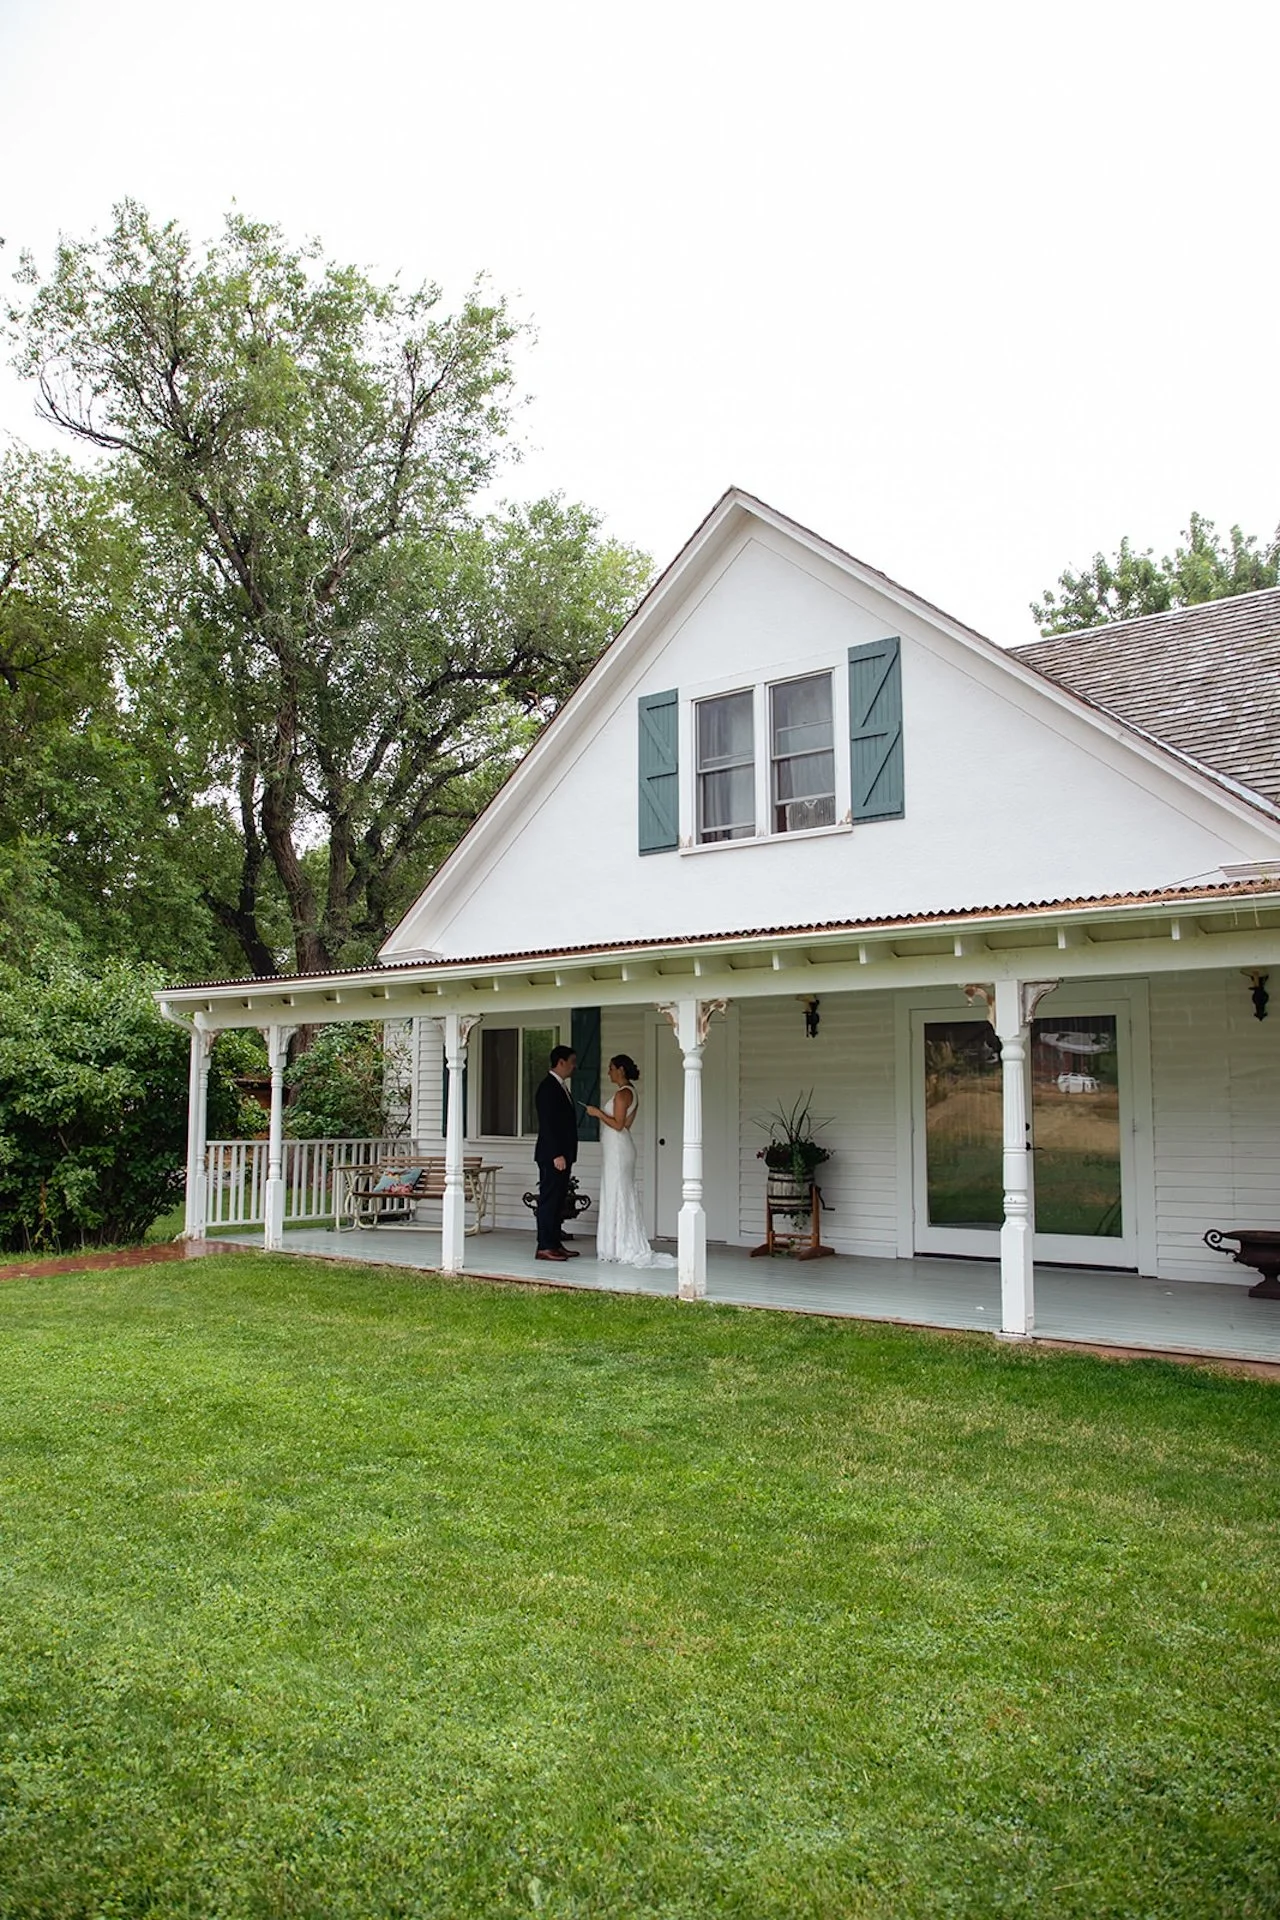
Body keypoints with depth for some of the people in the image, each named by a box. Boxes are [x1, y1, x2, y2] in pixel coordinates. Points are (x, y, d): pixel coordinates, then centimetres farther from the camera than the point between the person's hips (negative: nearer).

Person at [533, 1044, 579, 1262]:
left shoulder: (562, 1087, 17)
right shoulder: (548, 1087, -14)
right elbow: (548, 1124, -20)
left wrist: (566, 1154, 17)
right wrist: (557, 1154, -22)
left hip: (563, 1154, 10)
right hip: (552, 1155, -10)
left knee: (558, 1200, 12)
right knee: (549, 1199, -7)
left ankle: (555, 1243, 18)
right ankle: (544, 1247, -4)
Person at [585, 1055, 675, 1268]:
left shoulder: (622, 1093, -15)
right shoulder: (631, 1093, 15)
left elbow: (618, 1124, -19)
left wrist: (598, 1113, -12)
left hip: (617, 1148, -10)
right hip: (617, 1147, 10)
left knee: (617, 1195, -6)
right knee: (619, 1197, 11)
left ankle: (625, 1250, -3)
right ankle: (623, 1248, 14)